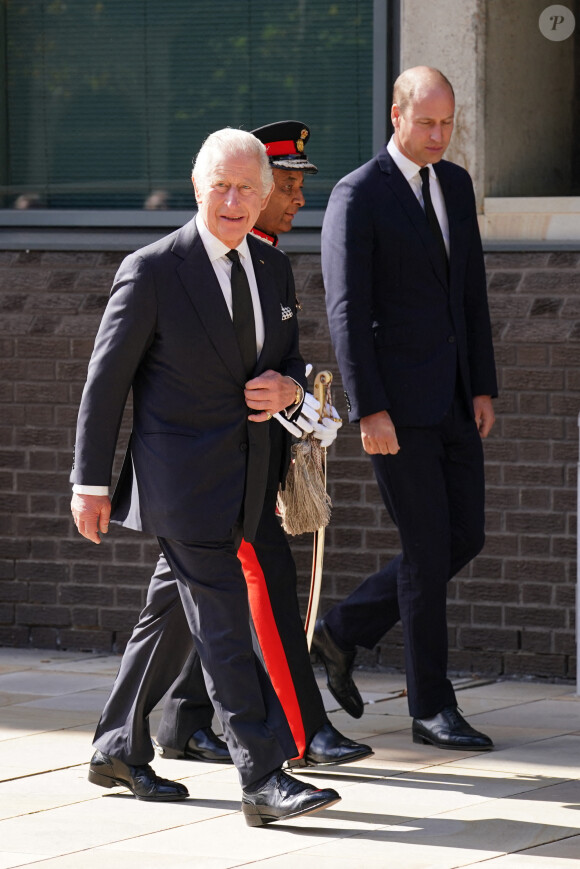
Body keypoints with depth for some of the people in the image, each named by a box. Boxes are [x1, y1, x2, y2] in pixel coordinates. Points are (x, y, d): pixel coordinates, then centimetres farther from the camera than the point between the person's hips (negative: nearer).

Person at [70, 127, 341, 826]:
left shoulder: (273, 270, 9)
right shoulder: (151, 271, -10)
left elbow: (289, 361, 18)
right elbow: (105, 381, -7)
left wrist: (288, 389, -8)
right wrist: (91, 483, -7)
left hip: (242, 477, 7)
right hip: (179, 474, -7)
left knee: (174, 617, 17)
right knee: (223, 629, -11)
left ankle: (117, 750, 31)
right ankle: (264, 779, -12)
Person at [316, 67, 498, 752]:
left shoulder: (456, 184, 12)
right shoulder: (357, 196, -10)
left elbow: (471, 290, 15)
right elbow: (346, 311, -14)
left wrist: (484, 387, 8)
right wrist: (369, 412, -19)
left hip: (453, 399, 7)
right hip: (395, 400, -7)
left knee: (463, 538, 8)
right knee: (428, 547, -5)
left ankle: (345, 631, 24)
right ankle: (431, 708, 4)